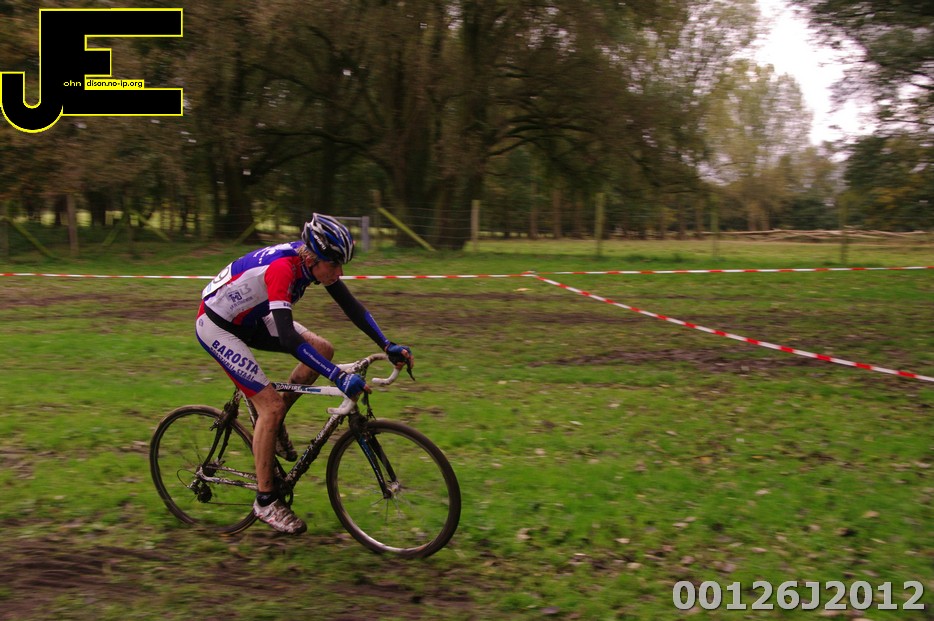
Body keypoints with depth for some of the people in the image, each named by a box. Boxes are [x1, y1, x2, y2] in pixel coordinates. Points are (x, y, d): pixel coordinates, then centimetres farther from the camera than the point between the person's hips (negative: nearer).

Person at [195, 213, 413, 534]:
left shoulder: (313, 258, -13)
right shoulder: (282, 269, -36)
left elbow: (351, 306, -7)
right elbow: (288, 339, -44)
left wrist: (388, 346, -17)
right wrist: (339, 377, -49)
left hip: (250, 318, 8)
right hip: (216, 325, -8)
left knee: (323, 349, -4)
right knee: (271, 405, -14)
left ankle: (271, 424, 12)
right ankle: (265, 501, 1)